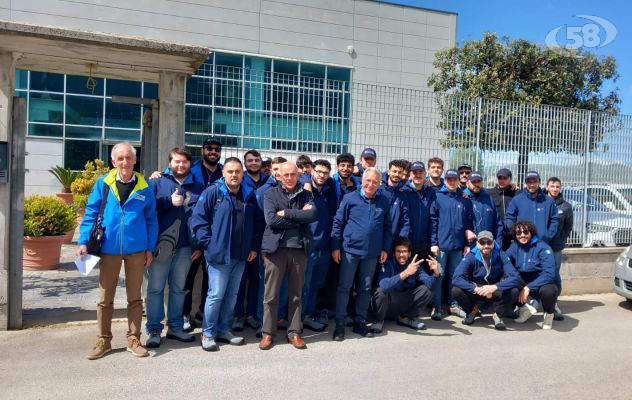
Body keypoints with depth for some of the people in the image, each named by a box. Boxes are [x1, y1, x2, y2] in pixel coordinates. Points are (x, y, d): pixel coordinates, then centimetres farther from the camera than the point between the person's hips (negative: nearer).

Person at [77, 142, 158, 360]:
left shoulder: (144, 188, -1)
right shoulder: (102, 184, -2)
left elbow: (151, 219, 4)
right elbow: (91, 214, 1)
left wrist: (150, 248, 1)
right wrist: (84, 242, -6)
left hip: (136, 250, 0)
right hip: (109, 249, 0)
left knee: (135, 297, 11)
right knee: (105, 298, 10)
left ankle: (134, 339, 23)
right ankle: (104, 340, 24)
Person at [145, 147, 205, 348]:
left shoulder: (199, 188, 11)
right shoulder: (157, 182, 4)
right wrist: (169, 201, -15)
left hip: (185, 248, 3)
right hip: (160, 245, -2)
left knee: (179, 288, 12)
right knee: (155, 287, 3)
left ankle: (175, 327, 24)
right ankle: (153, 329, 13)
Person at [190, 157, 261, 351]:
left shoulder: (249, 195, 9)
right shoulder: (212, 192, -7)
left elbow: (255, 223, 17)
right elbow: (198, 218, -9)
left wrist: (254, 247, 11)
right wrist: (208, 243, -13)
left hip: (241, 255, 6)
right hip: (218, 254, -5)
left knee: (232, 295, 13)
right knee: (216, 295, -3)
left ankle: (224, 330, 27)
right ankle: (208, 334, 12)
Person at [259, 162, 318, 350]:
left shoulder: (306, 195, 10)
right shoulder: (271, 193, 4)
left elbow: (313, 215, -10)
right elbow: (271, 220, -11)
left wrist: (285, 213, -12)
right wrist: (300, 216, -9)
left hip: (299, 248, 2)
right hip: (276, 248, -1)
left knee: (296, 294, 10)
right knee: (271, 295, 4)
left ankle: (294, 332, 21)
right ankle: (268, 333, 17)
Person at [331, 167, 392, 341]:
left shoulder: (384, 201, 4)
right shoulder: (350, 198, -3)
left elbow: (387, 227, 10)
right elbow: (337, 222, -1)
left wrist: (385, 248, 4)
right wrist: (335, 247, -5)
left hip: (372, 252, 3)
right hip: (350, 250, -2)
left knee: (365, 288, 12)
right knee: (344, 287, 2)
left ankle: (360, 322, 25)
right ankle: (340, 324, 11)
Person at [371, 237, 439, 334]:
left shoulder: (414, 264, -6)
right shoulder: (387, 264, -22)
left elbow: (429, 283, -14)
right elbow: (384, 285, -41)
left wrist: (435, 273, -34)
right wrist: (405, 273, -48)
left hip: (404, 303, 4)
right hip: (387, 305, -4)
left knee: (426, 289, -12)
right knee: (381, 291, -35)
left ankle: (406, 318, 7)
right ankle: (379, 320, -5)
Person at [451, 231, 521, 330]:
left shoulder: (501, 256, -11)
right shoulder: (470, 257, -14)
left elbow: (515, 277, -22)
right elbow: (456, 278, -25)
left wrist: (495, 287, -38)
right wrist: (476, 289, -40)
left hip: (495, 295, 0)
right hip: (475, 295, 0)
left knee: (514, 291, -28)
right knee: (456, 290, -28)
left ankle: (497, 314, -1)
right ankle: (472, 310, 4)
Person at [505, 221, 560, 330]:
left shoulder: (542, 247, -16)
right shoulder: (514, 248, -2)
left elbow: (549, 274, -24)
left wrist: (529, 288, -28)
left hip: (546, 283, -3)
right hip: (526, 285, 3)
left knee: (547, 290, -37)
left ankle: (549, 314, -5)